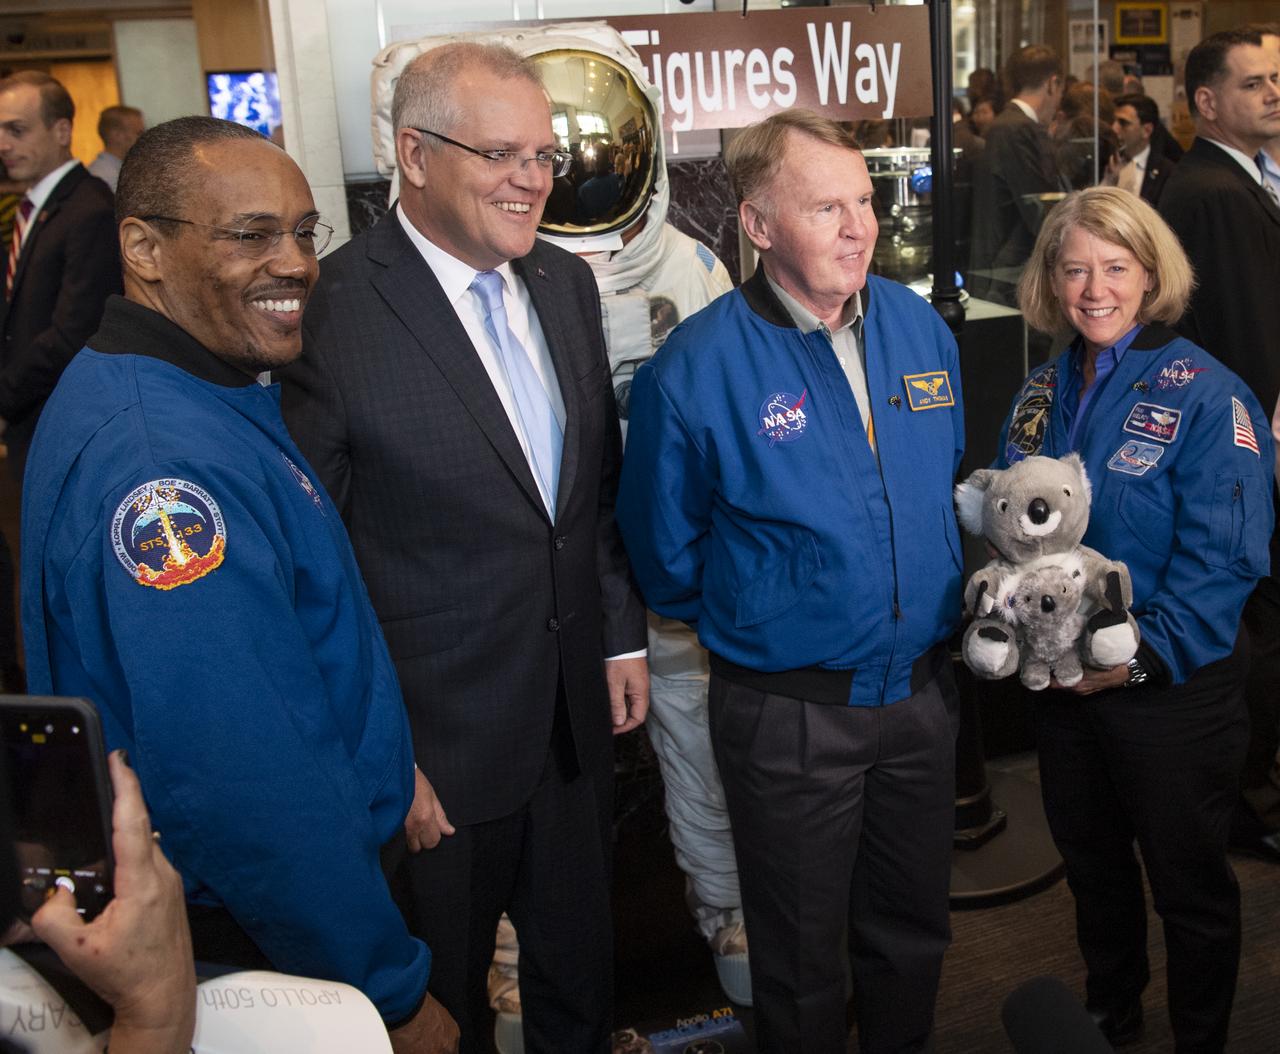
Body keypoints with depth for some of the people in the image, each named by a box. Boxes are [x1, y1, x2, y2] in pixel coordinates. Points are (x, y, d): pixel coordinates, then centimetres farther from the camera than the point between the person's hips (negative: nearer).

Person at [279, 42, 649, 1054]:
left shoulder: (566, 281, 3)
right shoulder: (331, 311, -19)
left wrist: (621, 633, 11)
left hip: (575, 710, 6)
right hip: (437, 739, -5)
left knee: (580, 973, 25)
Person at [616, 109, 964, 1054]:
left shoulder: (919, 326, -2)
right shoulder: (696, 368, -18)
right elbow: (667, 552, -6)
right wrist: (744, 621, 5)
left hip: (923, 689, 5)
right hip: (788, 714, -4)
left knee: (915, 931, 24)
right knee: (804, 960, 15)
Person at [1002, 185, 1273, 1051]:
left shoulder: (1206, 396, -15)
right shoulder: (1043, 394, 4)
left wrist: (1143, 655, -28)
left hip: (1171, 689, -5)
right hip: (1060, 681, 6)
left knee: (1189, 881, 13)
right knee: (1091, 863, 23)